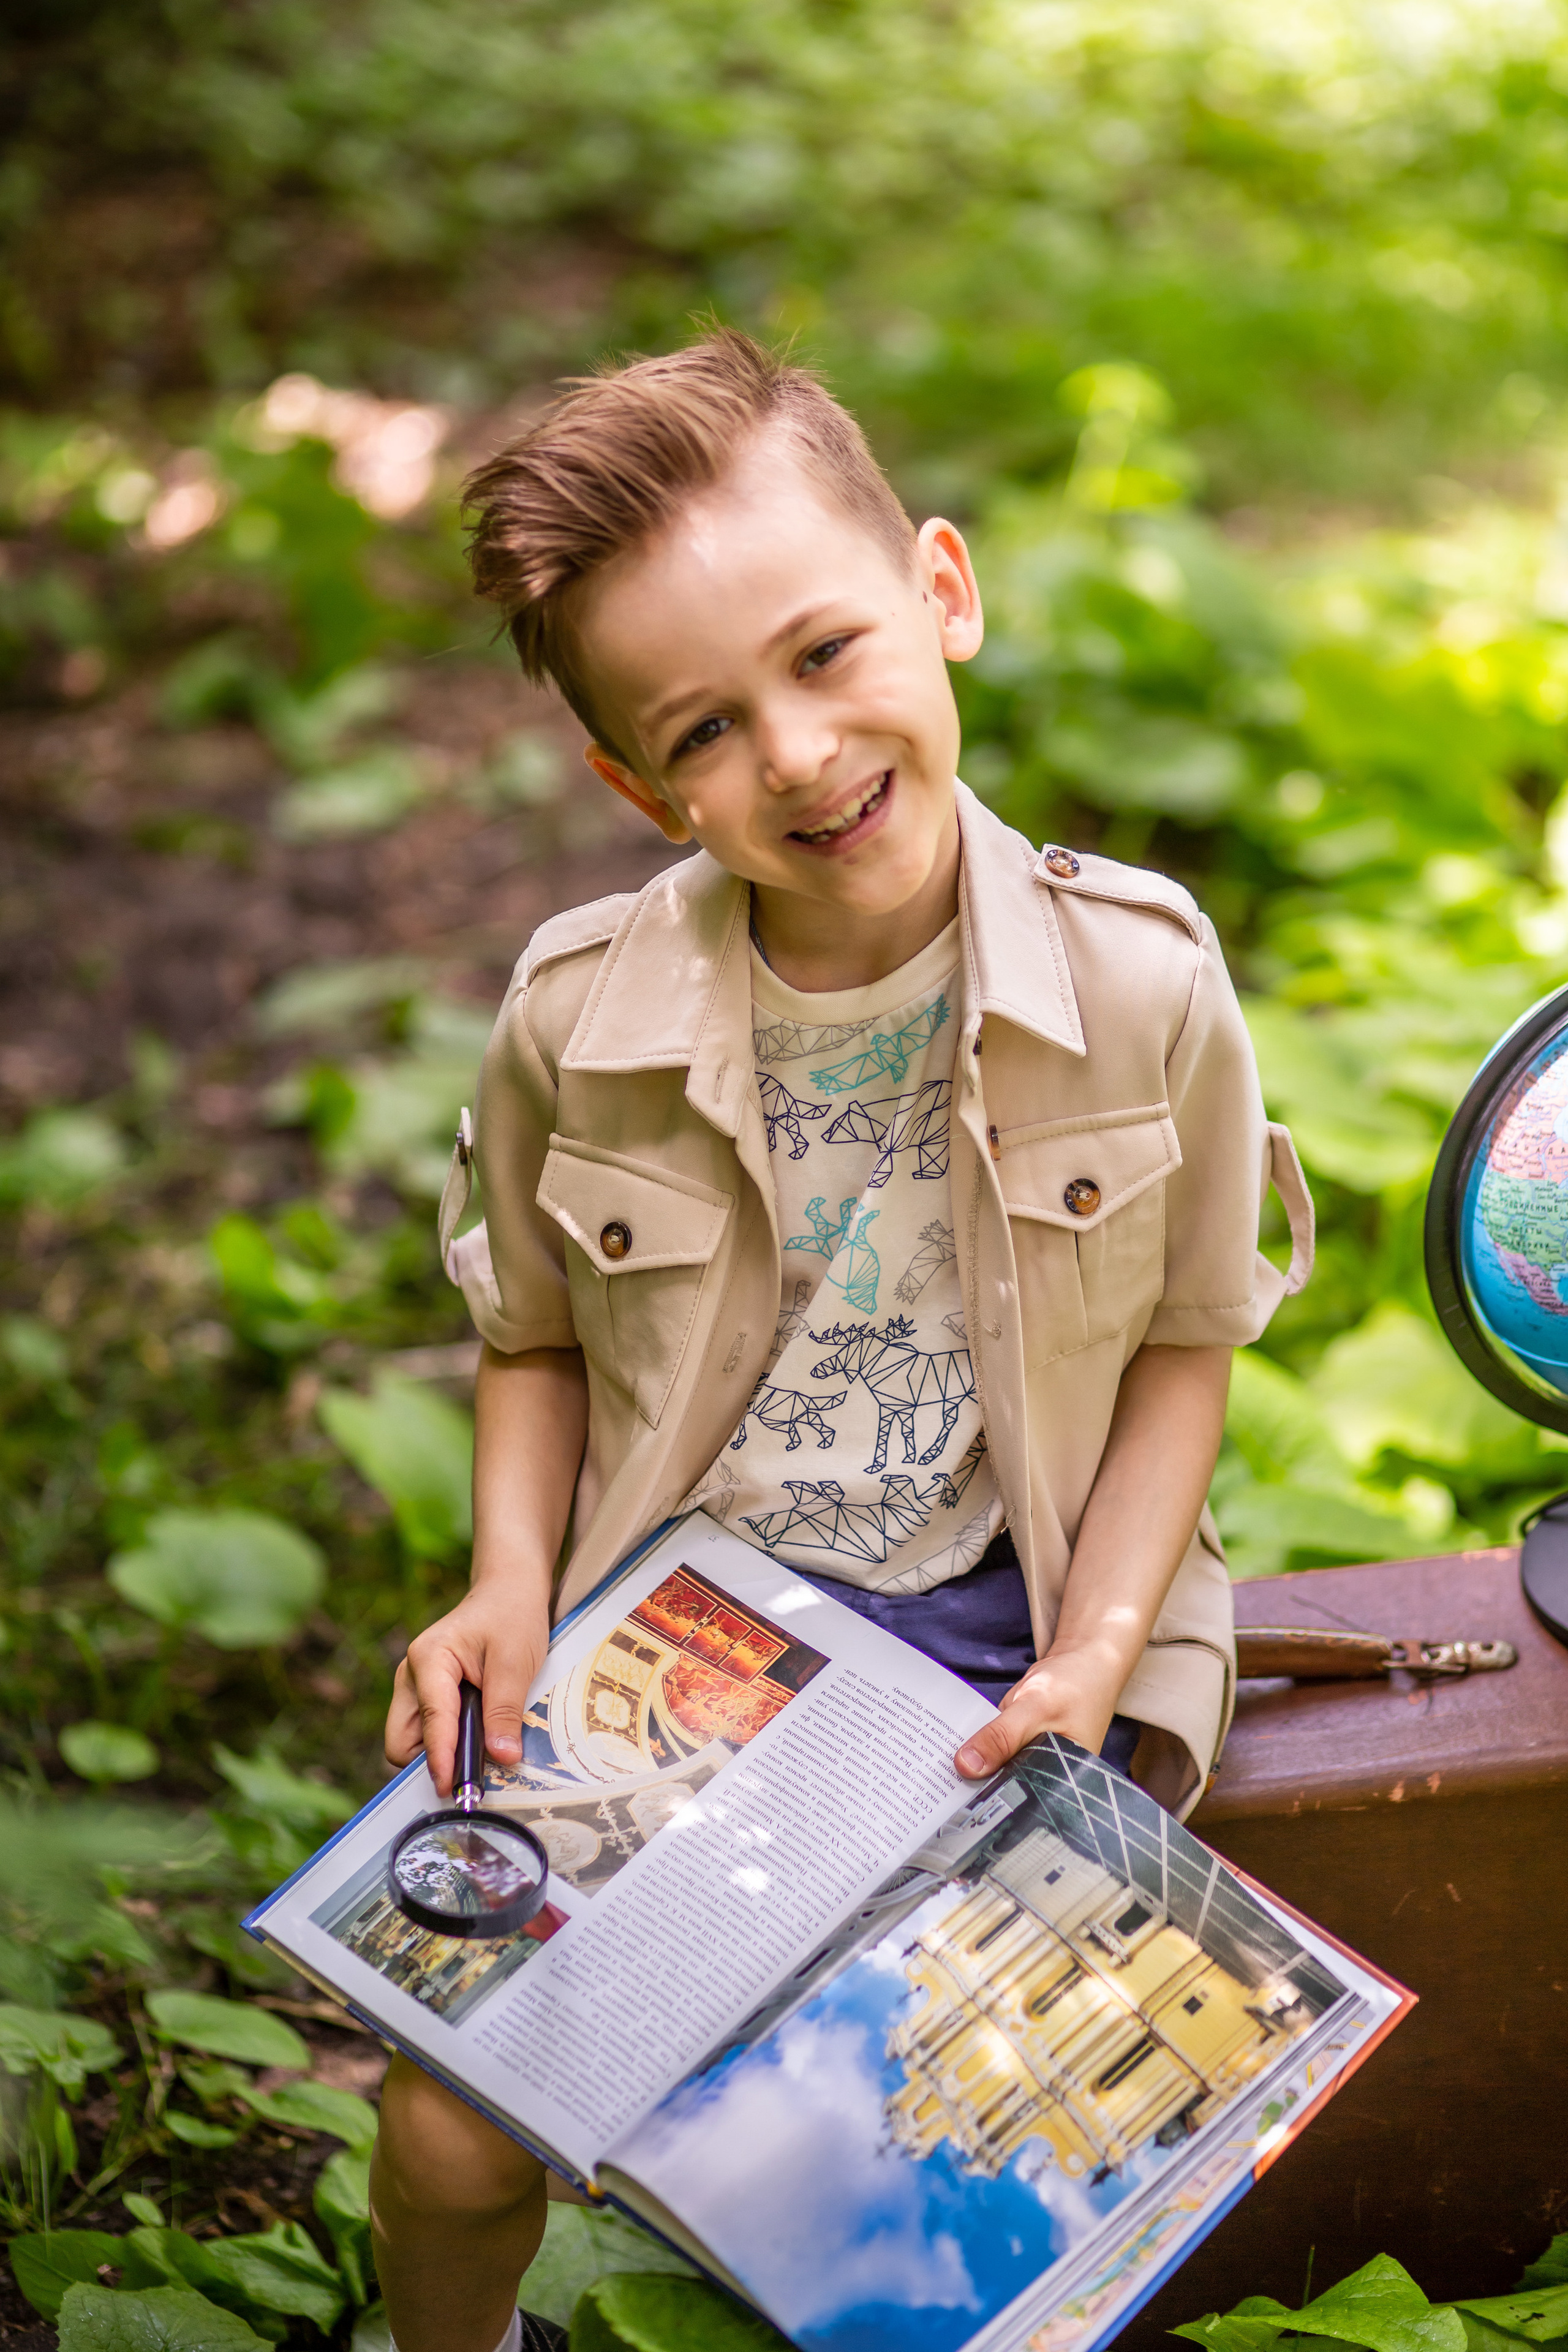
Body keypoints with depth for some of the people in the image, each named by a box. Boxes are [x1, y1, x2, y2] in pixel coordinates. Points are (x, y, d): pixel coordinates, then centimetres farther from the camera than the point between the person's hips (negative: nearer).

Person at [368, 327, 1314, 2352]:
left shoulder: (1142, 988, -12)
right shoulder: (575, 1024, -9)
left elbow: (1182, 1344, -1)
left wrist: (1097, 1657, -11)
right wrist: (512, 1581, -8)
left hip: (993, 1650, 0)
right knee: (455, 2138, -5)